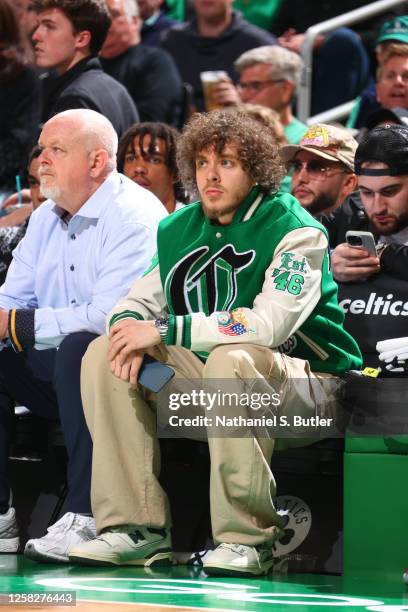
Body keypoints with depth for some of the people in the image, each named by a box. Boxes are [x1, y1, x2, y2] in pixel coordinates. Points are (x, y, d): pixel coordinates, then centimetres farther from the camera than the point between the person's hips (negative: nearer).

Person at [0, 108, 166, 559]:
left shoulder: (135, 217, -15)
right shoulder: (46, 218, 13)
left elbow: (110, 316, -25)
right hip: (58, 368, 9)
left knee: (77, 350, -37)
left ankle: (85, 516, -37)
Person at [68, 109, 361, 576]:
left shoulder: (296, 232, -14)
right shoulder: (180, 230, 8)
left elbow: (269, 324, -27)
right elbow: (138, 301, 12)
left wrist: (164, 330, -26)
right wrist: (131, 326, -16)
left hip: (302, 386, -7)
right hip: (207, 381, 7)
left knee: (230, 360, -38)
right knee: (104, 354, -9)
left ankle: (247, 538, -30)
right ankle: (135, 527, -13)